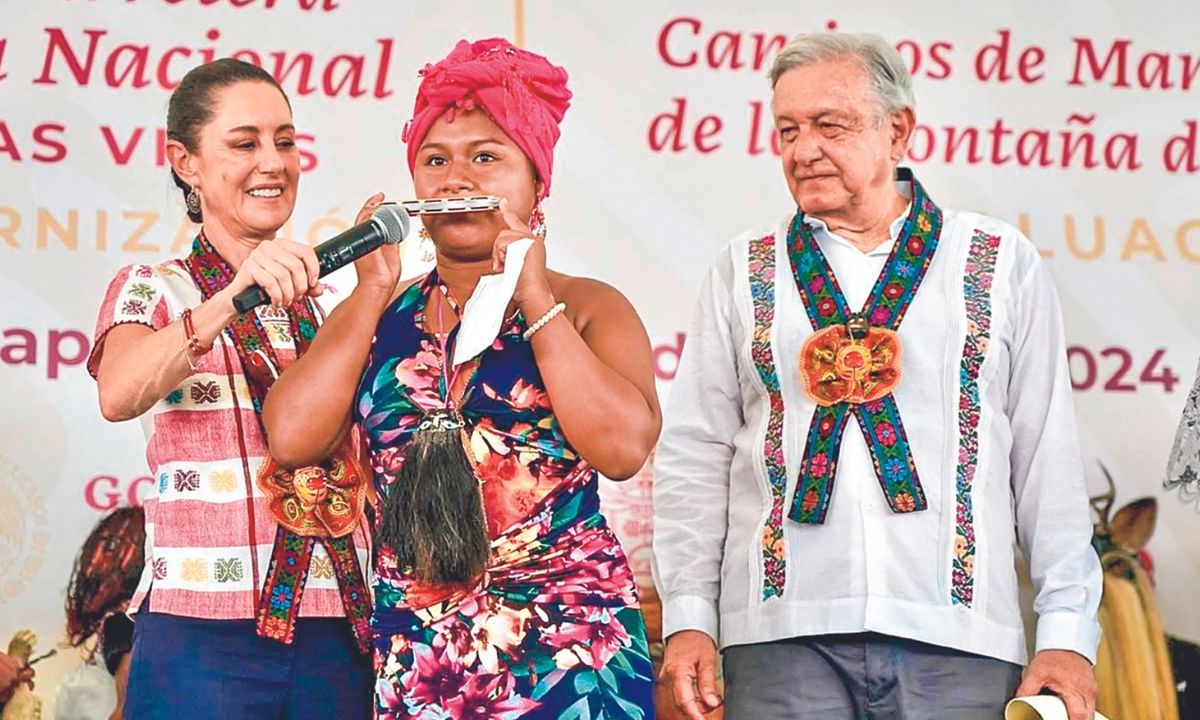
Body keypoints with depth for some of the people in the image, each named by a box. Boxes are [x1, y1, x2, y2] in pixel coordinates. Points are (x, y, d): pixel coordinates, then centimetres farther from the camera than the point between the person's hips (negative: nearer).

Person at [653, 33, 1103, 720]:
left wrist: (1069, 635, 0)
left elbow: (1049, 460, 6)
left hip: (958, 638, 0)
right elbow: (694, 457, 10)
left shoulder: (1002, 264, 9)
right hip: (782, 635, 1)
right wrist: (689, 619, 1)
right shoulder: (745, 272, 11)